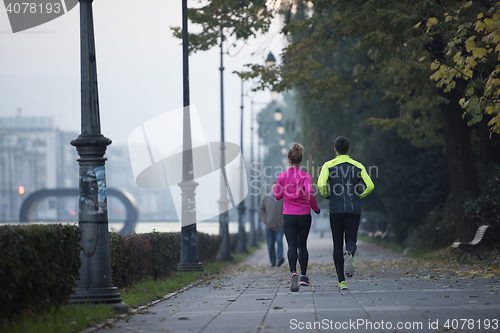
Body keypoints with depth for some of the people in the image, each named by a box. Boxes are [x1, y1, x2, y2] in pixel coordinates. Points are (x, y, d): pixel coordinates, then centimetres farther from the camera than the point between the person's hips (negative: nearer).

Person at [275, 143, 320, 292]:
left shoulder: (282, 176, -2)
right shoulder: (305, 176, -7)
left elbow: (277, 196, 5)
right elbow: (309, 193, -19)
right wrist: (315, 208, -4)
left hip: (288, 216, 0)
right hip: (304, 215, 0)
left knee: (292, 245, -5)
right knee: (302, 245, 16)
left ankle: (293, 272, -30)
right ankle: (303, 276, 20)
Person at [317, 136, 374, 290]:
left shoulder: (328, 166, 1)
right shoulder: (357, 166, 6)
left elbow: (321, 184, -14)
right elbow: (370, 186, -4)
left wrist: (327, 195, 5)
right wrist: (358, 196, 12)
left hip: (336, 209, -1)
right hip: (354, 209, 1)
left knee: (338, 245, 6)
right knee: (351, 239, 6)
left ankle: (341, 280, 3)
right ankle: (350, 254, -31)